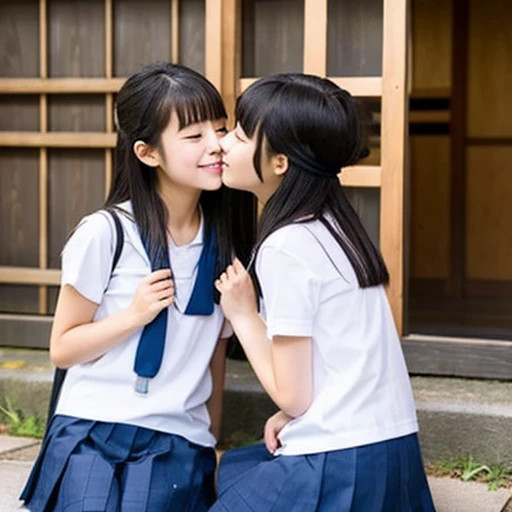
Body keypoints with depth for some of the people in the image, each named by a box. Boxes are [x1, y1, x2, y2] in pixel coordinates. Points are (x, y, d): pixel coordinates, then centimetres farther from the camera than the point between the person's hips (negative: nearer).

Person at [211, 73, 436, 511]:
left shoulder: (285, 247, -17)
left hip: (337, 467, -9)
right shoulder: (331, 224, 8)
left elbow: (292, 395, -14)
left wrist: (243, 315, -3)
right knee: (235, 469, 26)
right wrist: (292, 416, 7)